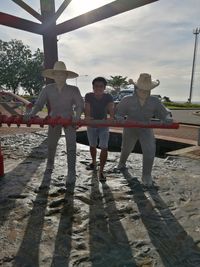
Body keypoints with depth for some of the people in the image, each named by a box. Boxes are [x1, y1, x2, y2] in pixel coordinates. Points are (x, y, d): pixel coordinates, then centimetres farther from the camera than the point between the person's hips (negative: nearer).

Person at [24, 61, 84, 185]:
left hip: (69, 120, -2)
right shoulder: (48, 89, -7)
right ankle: (50, 163, 45)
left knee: (71, 146, -9)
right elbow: (39, 104, -10)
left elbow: (80, 105, -17)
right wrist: (31, 113, -29)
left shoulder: (73, 90, -11)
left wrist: (77, 115, -37)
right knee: (51, 144, 17)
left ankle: (71, 173, 2)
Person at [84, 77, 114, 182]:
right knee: (92, 146, 17)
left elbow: (111, 109, -28)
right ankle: (94, 162, 44)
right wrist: (87, 116, -48)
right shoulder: (88, 96, -15)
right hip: (91, 124, 2)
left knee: (104, 147, -10)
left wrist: (111, 117, -50)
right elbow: (87, 109, -26)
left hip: (103, 125, -1)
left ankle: (101, 171, 0)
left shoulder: (108, 97, -16)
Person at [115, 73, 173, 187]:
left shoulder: (155, 101, -17)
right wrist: (119, 118, -37)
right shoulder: (128, 100, -20)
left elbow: (165, 113, -13)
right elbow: (117, 113, -14)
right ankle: (122, 163, 55)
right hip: (130, 129, 0)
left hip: (146, 130, 0)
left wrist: (167, 119, -37)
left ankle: (147, 176, 1)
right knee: (126, 149, 22)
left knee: (150, 151, -19)